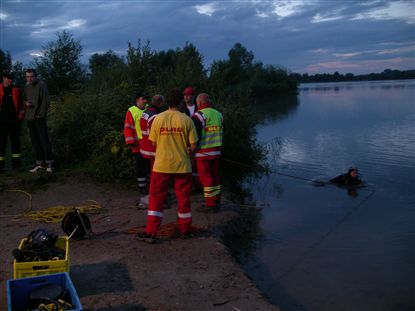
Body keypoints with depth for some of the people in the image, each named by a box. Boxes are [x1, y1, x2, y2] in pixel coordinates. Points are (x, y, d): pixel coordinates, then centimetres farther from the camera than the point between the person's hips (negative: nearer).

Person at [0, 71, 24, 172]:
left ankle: (16, 164, 14)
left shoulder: (16, 90, 8)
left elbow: (21, 105, 9)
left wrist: (20, 117, 0)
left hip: (14, 121, 2)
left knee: (15, 142, 7)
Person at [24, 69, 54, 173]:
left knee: (44, 140, -7)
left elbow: (46, 101, -11)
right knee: (35, 141, 9)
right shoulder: (26, 87, 15)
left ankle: (49, 162, -3)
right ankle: (39, 162, 15)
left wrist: (40, 114, -13)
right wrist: (25, 103, -2)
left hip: (39, 118, -7)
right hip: (30, 118, 7)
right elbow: (24, 100, 23)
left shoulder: (41, 86, -6)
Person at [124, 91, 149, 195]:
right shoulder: (131, 111, -5)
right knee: (140, 166, 4)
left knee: (151, 165, 12)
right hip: (138, 145, -4)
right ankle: (142, 186, 13)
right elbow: (128, 128, -8)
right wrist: (131, 142, -13)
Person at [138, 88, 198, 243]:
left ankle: (151, 232, 7)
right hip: (182, 166, 0)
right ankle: (184, 230, 26)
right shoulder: (186, 120, -8)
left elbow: (153, 142, 2)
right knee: (183, 198, 13)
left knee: (156, 198, 8)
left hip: (162, 165, 0)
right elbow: (193, 145, -6)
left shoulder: (158, 119, -5)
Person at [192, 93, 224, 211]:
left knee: (206, 178, 1)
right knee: (215, 176, 16)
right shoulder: (218, 114, 8)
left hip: (203, 153, -7)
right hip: (216, 151, 7)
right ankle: (217, 202, 24)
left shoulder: (199, 115, -13)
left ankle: (210, 205, 5)